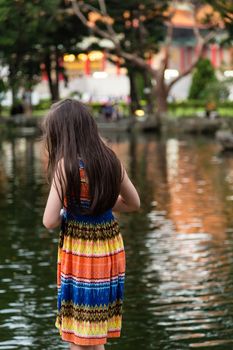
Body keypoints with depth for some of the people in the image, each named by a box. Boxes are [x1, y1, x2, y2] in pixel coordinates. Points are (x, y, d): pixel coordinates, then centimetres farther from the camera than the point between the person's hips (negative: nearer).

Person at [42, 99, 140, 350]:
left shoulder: (66, 165, -15)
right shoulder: (110, 160, 0)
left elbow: (49, 221, -17)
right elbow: (133, 203, 13)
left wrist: (66, 215, 3)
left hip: (79, 252, -6)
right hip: (110, 250, 6)